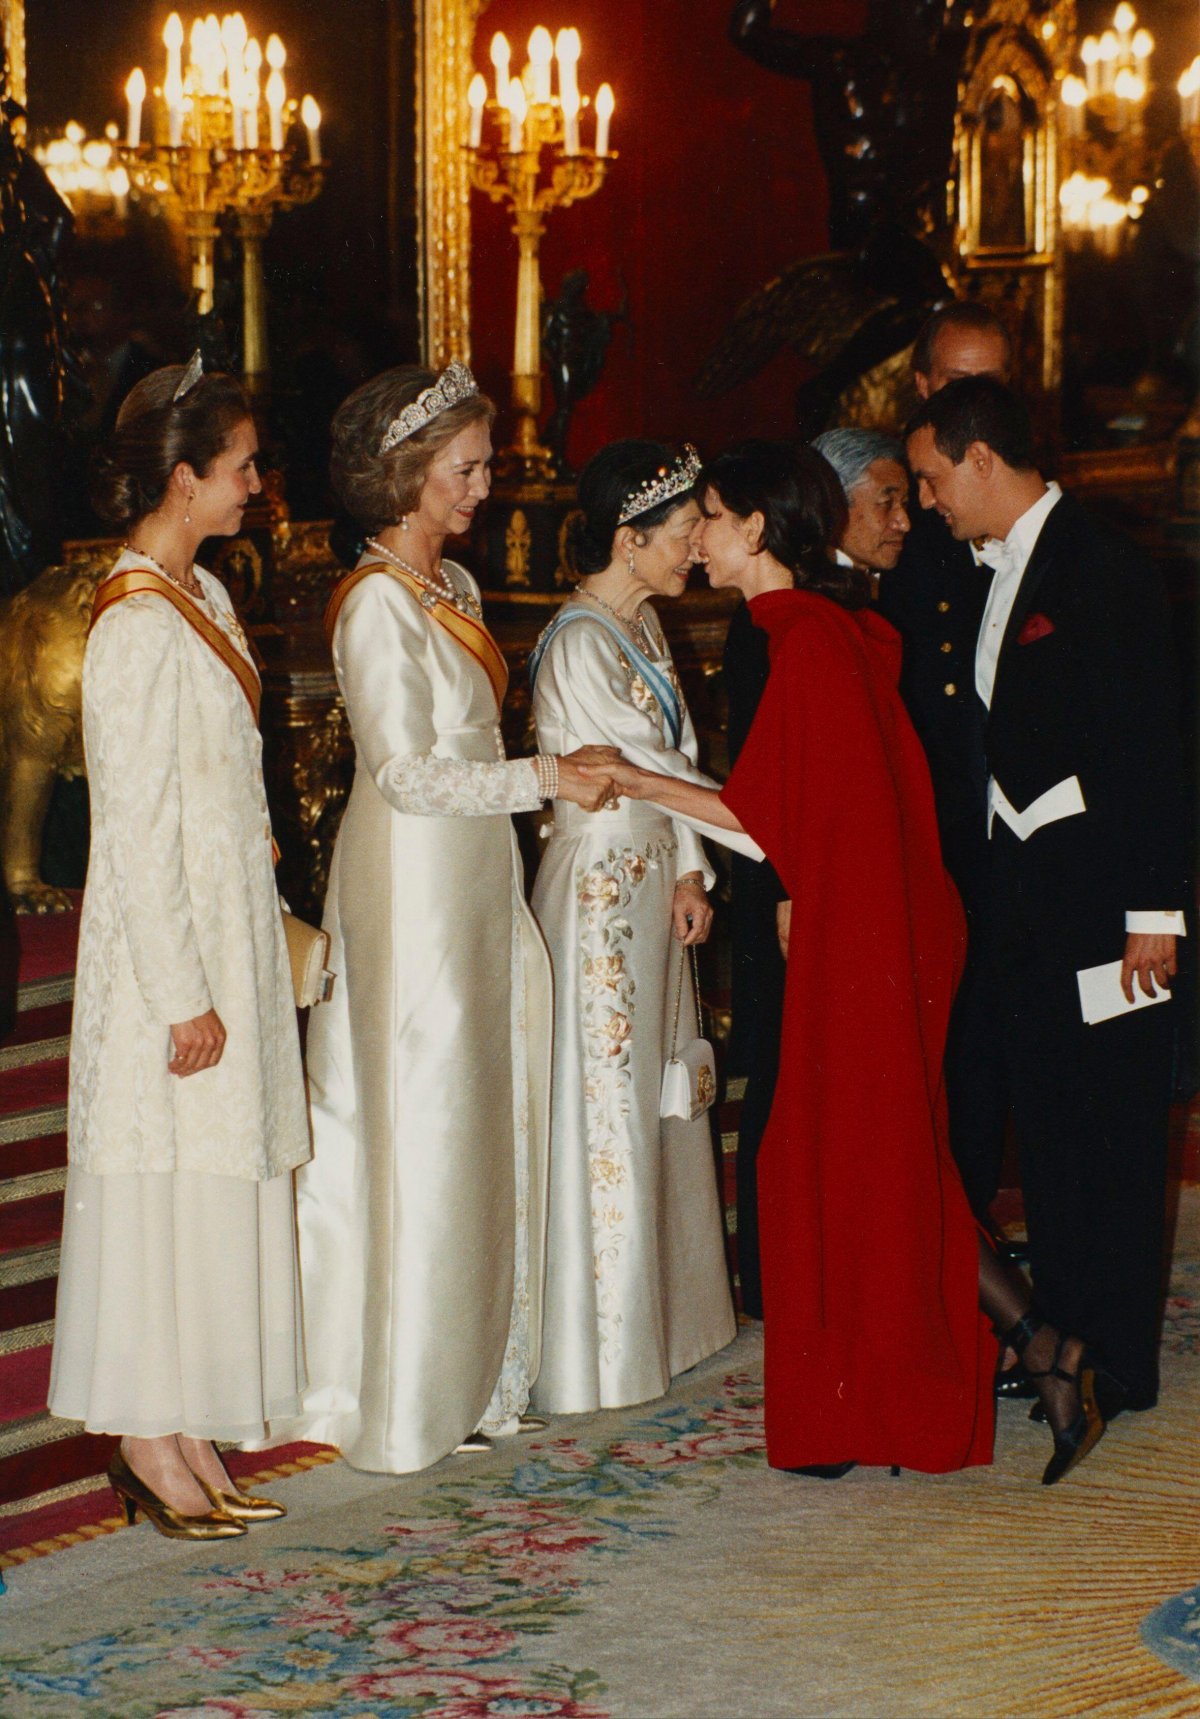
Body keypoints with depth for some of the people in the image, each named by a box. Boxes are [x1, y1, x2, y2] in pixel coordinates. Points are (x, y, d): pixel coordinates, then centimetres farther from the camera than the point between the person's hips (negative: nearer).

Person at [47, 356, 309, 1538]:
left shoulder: (204, 597, 11)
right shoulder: (137, 624, -18)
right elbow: (136, 827, -19)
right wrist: (184, 997, -19)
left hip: (229, 933, 9)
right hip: (169, 949, -9)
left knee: (221, 1176, 11)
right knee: (165, 1186, -2)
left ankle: (183, 1439, 19)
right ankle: (151, 1447, 8)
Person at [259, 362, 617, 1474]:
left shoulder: (454, 586, 13)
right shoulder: (377, 603, -15)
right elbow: (408, 772, -19)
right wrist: (545, 777, -16)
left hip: (473, 881, 9)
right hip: (410, 882, -9)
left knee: (480, 1118, 11)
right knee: (420, 1123, -3)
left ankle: (468, 1369, 19)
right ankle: (403, 1395, 7)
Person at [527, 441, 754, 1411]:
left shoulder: (642, 623, 8)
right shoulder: (579, 648, -20)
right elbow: (656, 771, -20)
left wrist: (690, 874, 3)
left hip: (654, 880, 9)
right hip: (599, 886, -9)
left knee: (656, 1097, 16)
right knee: (606, 1105, -1)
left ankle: (661, 1309, 28)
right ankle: (599, 1343, 10)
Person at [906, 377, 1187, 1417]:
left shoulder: (1100, 568, -12)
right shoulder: (993, 572, 13)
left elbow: (1150, 744, -14)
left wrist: (1154, 909, -16)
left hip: (1097, 885, -8)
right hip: (1020, 883, 8)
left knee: (1111, 1126, -1)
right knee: (1044, 1120, 13)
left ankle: (1118, 1362, 6)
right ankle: (1061, 1335, 22)